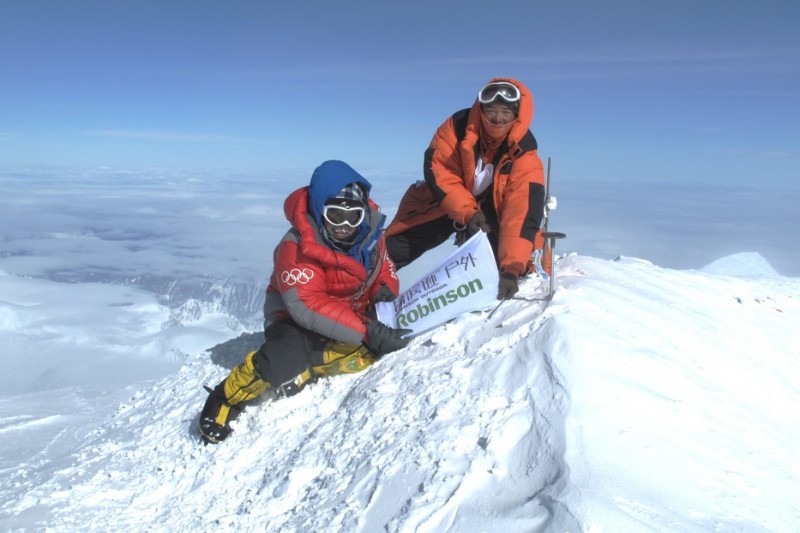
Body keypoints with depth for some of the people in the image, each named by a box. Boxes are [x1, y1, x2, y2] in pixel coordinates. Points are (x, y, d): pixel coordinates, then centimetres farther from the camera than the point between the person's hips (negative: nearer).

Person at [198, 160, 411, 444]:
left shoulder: (370, 233, -7)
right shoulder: (297, 248, -26)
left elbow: (384, 269, 9)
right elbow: (308, 307, -35)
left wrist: (385, 292, -17)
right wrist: (368, 331, -41)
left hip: (355, 316, 6)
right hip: (298, 320, -6)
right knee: (285, 358, -36)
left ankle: (297, 370, -17)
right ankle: (226, 399, -11)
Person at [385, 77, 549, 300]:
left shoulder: (524, 154, -25)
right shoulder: (458, 126, -22)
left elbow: (522, 211, -32)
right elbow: (437, 170, -22)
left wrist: (512, 268, -42)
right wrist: (467, 213, -35)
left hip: (494, 210, 0)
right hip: (445, 202, 1)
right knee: (391, 247, 0)